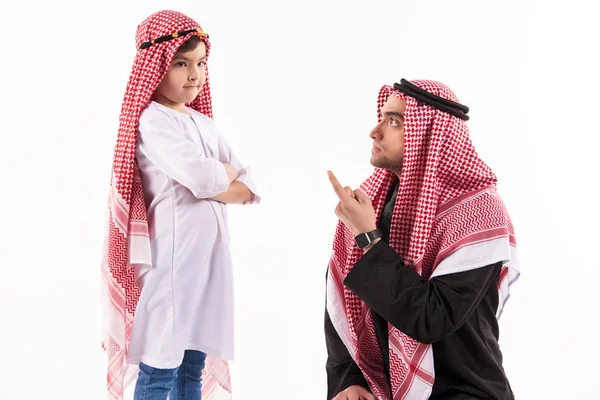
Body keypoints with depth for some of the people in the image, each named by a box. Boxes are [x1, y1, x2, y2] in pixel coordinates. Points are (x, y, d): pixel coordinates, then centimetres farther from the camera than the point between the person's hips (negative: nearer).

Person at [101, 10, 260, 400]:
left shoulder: (203, 121, 13)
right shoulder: (153, 120, -10)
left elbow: (249, 187, 8)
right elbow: (202, 178, -23)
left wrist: (215, 188, -11)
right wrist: (227, 173, -1)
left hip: (209, 256, 7)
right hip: (172, 258, -7)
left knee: (194, 367, 14)